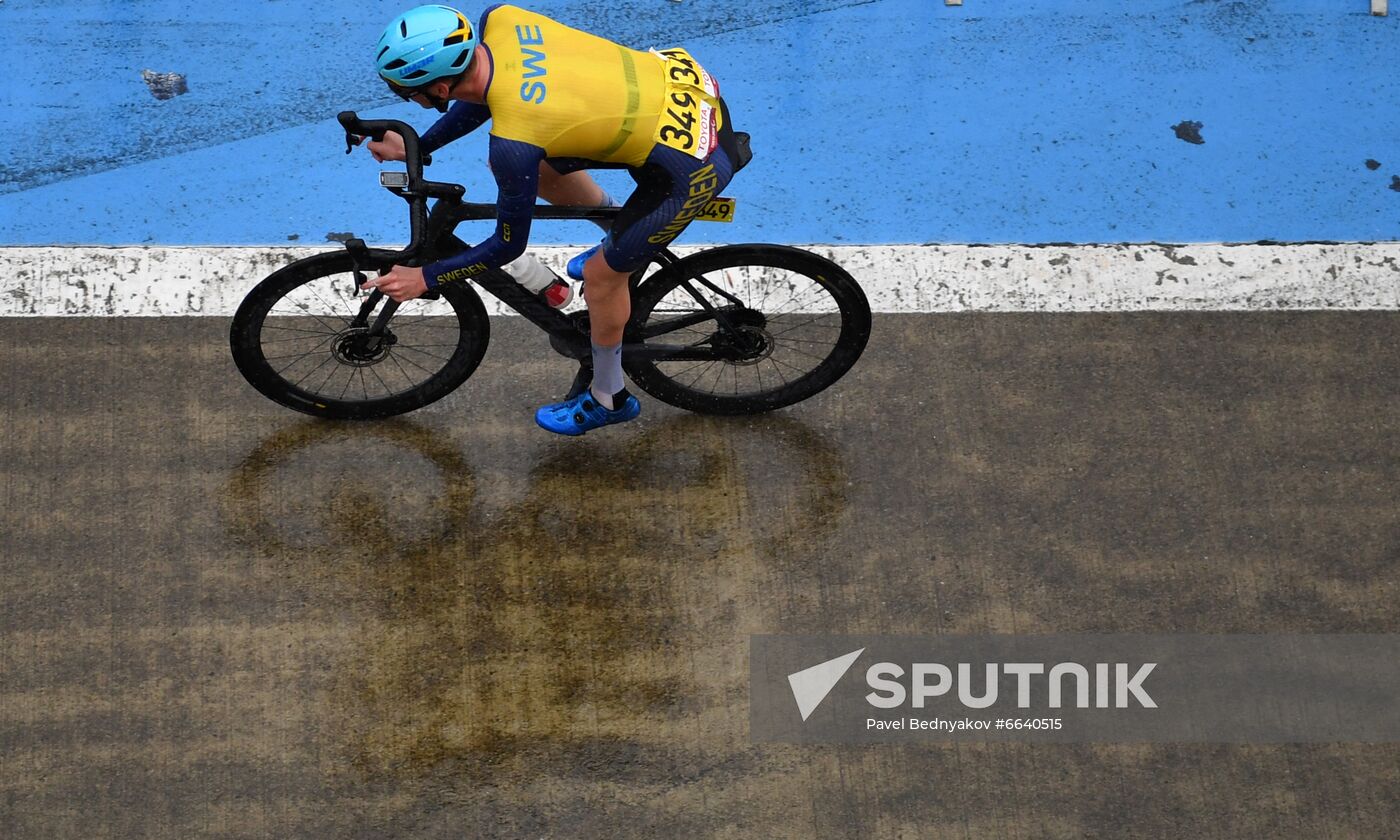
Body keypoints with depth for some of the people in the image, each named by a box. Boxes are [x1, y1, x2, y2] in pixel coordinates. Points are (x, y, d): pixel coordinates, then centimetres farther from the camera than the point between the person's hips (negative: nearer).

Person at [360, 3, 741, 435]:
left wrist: (424, 279, -2)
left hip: (694, 161, -8)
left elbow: (508, 246, -12)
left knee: (602, 273, 8)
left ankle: (609, 399, 32)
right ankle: (624, 235, 38)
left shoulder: (513, 141, -30)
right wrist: (418, 147, 15)